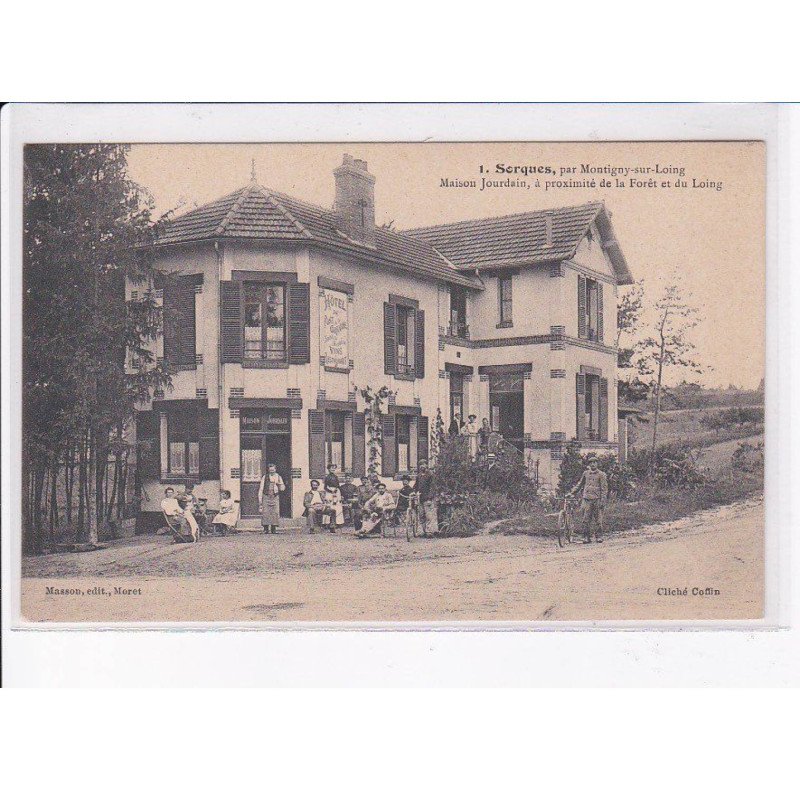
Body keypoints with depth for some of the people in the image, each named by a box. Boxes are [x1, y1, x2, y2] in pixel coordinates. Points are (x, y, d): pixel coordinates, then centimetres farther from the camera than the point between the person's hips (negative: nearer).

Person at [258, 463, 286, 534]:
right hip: (266, 497, -1)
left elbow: (282, 488, 7)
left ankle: (274, 529, 1)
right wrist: (260, 499, 0)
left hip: (275, 497, 1)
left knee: (275, 512, -5)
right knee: (265, 513, -9)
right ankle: (266, 529, -5)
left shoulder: (278, 477, 10)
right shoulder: (265, 477, 6)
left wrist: (279, 483, -14)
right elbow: (261, 489, 7)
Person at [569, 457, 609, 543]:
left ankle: (599, 536, 10)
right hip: (587, 499, 3)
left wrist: (602, 500, -8)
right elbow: (580, 484, 23)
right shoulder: (586, 473, 14)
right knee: (586, 519, -2)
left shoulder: (601, 474, 3)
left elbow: (604, 488, -1)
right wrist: (572, 493, 17)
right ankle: (586, 537, 4)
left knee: (598, 519, 0)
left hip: (597, 499, -3)